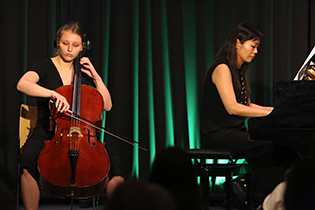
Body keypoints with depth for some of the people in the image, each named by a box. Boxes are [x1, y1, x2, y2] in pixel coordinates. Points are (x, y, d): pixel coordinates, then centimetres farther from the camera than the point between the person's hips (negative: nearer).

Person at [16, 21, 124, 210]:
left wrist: (96, 77, 2)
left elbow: (107, 105, 13)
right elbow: (22, 84, -20)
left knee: (113, 160, -27)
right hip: (47, 133, -3)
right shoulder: (45, 67, 3)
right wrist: (53, 94, -33)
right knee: (28, 159, -37)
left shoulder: (84, 72, 15)